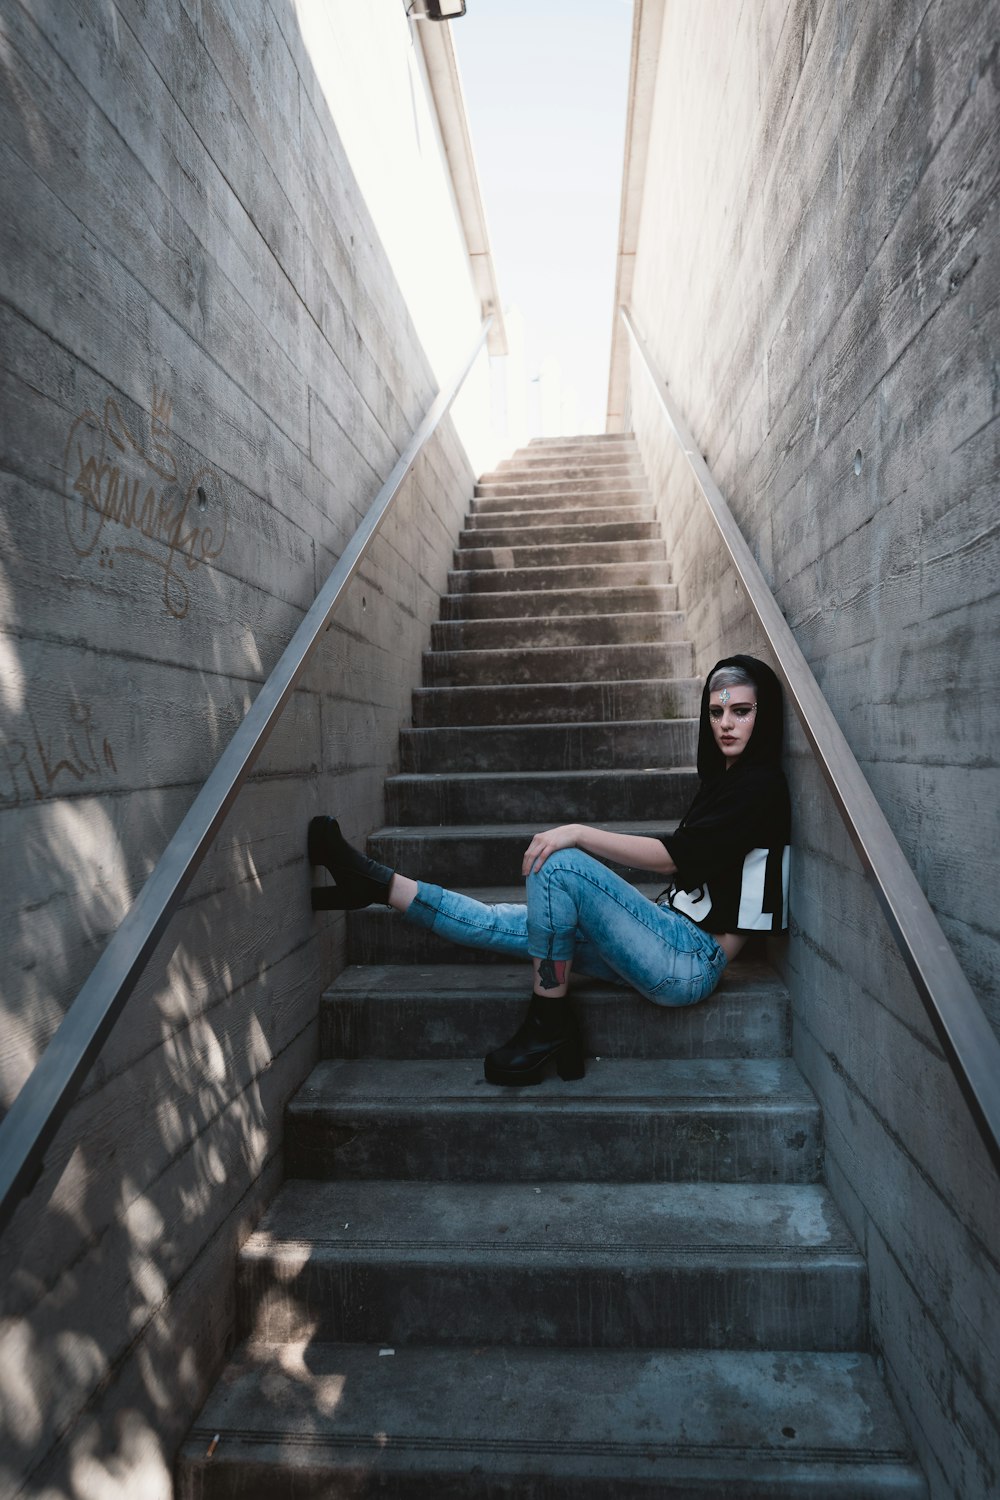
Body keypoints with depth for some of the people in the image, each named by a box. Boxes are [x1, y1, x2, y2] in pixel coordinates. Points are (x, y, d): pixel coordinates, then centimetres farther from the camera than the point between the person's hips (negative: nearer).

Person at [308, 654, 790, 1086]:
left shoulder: (761, 786, -11)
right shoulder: (723, 778, 16)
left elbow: (672, 855, -20)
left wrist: (578, 834, -22)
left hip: (692, 965, -8)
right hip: (675, 937, 8)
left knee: (558, 864, -24)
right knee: (503, 924, 1)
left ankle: (548, 1020, -12)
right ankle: (377, 884, 7)